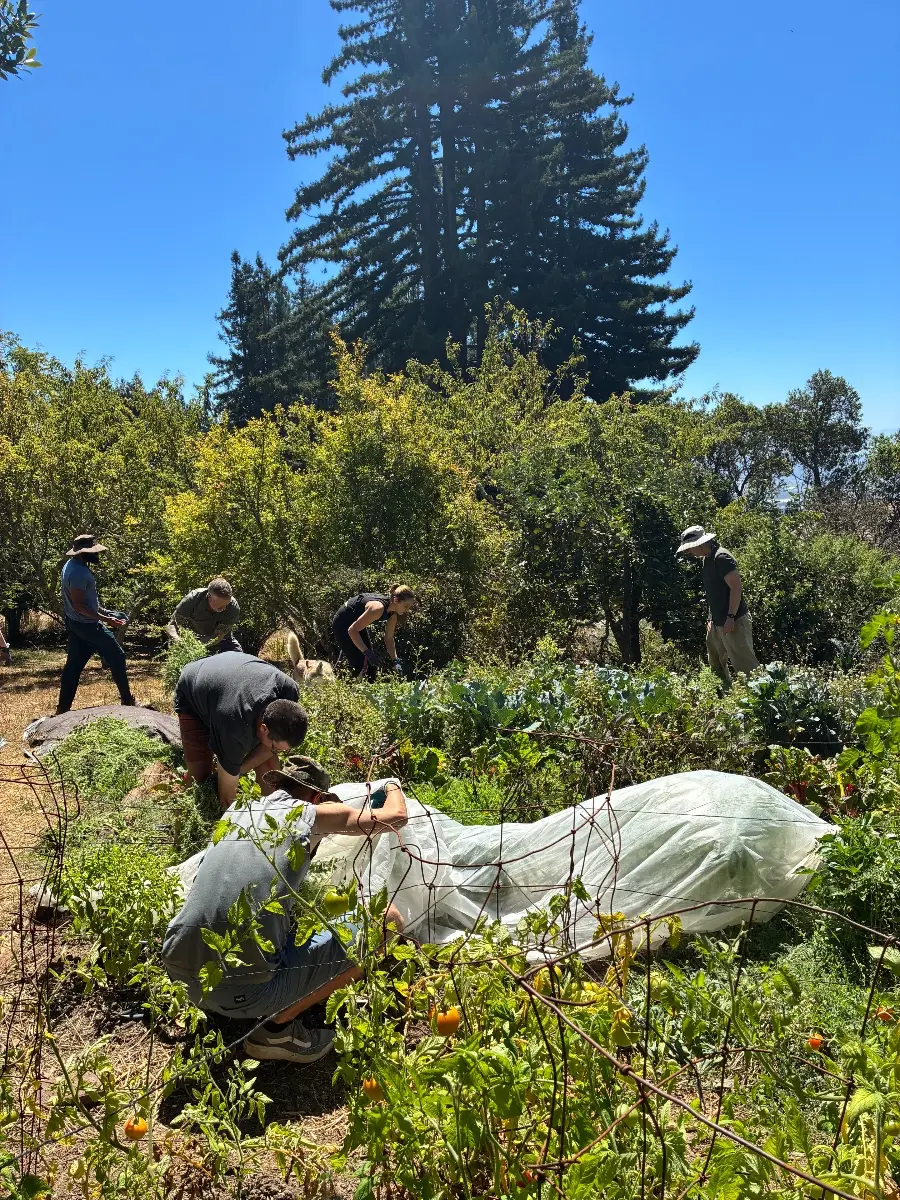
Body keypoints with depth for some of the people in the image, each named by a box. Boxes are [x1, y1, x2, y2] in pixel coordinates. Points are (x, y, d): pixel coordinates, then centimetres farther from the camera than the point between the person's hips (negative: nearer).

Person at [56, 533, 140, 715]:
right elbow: (78, 605, -27)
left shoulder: (73, 565, 8)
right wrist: (105, 619, -28)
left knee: (74, 664, 12)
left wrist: (103, 611, 17)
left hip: (76, 623, 10)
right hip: (86, 624, -10)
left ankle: (62, 708, 15)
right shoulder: (78, 572, -24)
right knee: (117, 656, 1)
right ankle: (127, 700, 9)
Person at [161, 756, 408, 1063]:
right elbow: (396, 817, 10)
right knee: (387, 919, -1)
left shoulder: (238, 811, 18)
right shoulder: (311, 813, 2)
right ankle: (277, 1027, 2)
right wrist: (393, 787, 33)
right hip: (241, 993, -8)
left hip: (180, 972, 8)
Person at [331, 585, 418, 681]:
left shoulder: (393, 613, -10)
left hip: (358, 623, 9)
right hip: (342, 624, -9)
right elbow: (352, 630, -34)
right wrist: (367, 652, -37)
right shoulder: (378, 608, -35)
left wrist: (395, 661, -10)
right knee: (361, 667, -13)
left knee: (372, 666, 7)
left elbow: (389, 639, 1)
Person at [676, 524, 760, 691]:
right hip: (717, 623, 10)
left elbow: (736, 587, -20)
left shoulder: (721, 557, -16)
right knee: (716, 665, 19)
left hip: (734, 622, -10)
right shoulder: (705, 560, 13)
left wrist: (730, 617, -23)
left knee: (745, 665, -10)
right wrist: (712, 618, 17)